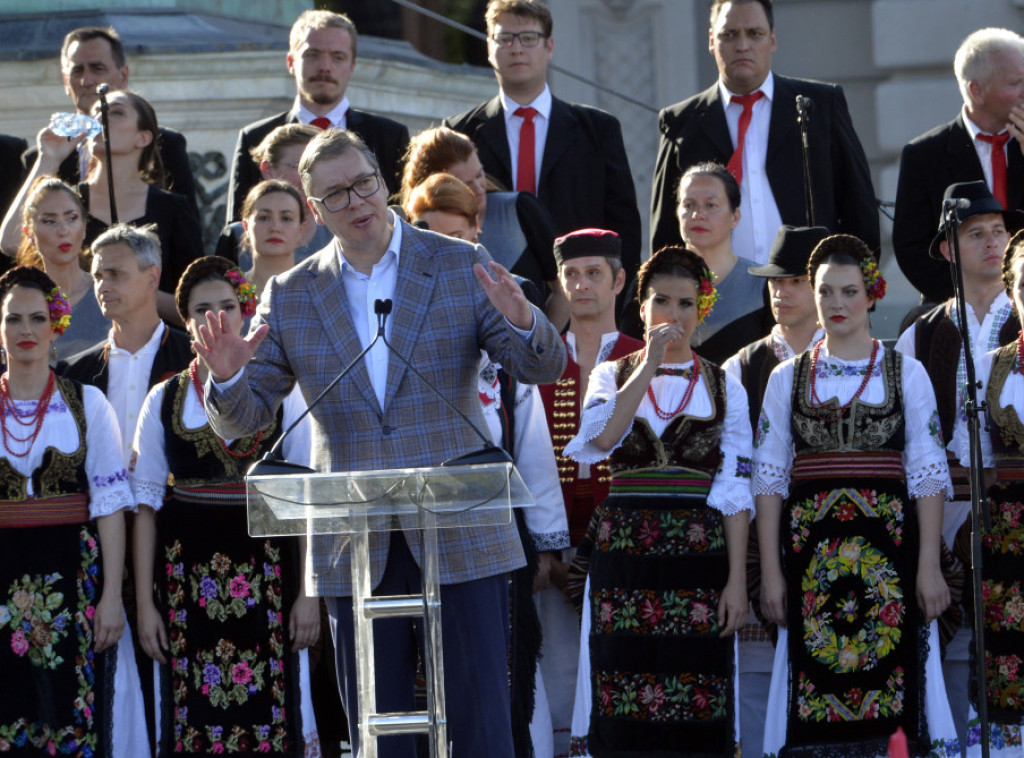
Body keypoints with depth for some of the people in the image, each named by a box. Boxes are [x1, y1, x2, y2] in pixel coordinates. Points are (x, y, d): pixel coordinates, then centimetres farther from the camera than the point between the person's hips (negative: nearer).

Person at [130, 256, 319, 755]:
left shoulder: (280, 395, 5)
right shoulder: (165, 401, 8)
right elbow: (145, 506, 7)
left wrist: (308, 595, -4)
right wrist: (145, 604, 1)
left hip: (265, 575, -1)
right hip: (188, 578, 1)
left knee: (272, 715, -4)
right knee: (194, 718, -1)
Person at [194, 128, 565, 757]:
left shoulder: (462, 267, 3)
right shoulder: (290, 298, 7)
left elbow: (544, 367, -1)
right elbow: (242, 420, 6)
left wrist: (523, 323, -24)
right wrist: (228, 378, -17)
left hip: (460, 535, -2)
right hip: (357, 549, 2)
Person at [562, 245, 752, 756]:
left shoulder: (724, 388, 9)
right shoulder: (611, 377, 11)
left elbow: (735, 492, 5)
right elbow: (602, 437, -12)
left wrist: (737, 579, -3)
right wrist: (651, 364, -10)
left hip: (698, 559, 0)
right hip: (623, 557, 0)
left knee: (697, 713, -4)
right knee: (623, 713, -4)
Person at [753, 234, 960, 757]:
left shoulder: (907, 374, 7)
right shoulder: (787, 379, 10)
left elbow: (928, 475, 3)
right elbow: (768, 478, 8)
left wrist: (929, 566, -6)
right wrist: (770, 572, 1)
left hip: (888, 543, -1)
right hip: (811, 548, 1)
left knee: (893, 687, -6)